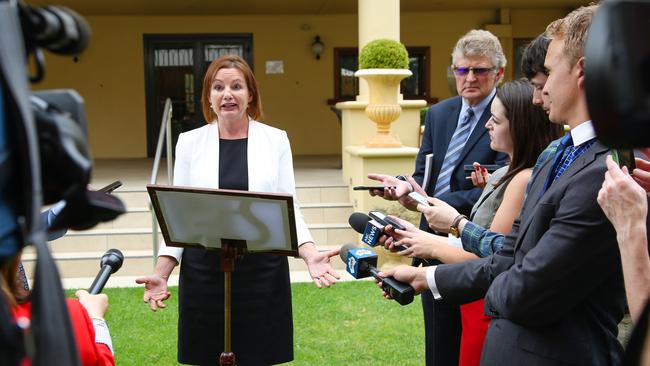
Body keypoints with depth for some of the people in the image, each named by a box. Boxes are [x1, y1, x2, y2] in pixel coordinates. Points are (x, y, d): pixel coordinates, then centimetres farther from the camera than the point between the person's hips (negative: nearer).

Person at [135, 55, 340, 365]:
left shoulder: (276, 140, 3)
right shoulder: (189, 142, 4)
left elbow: (289, 209, 2)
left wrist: (310, 255, -14)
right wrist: (161, 272, -5)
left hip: (262, 270, 0)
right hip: (204, 270, 1)